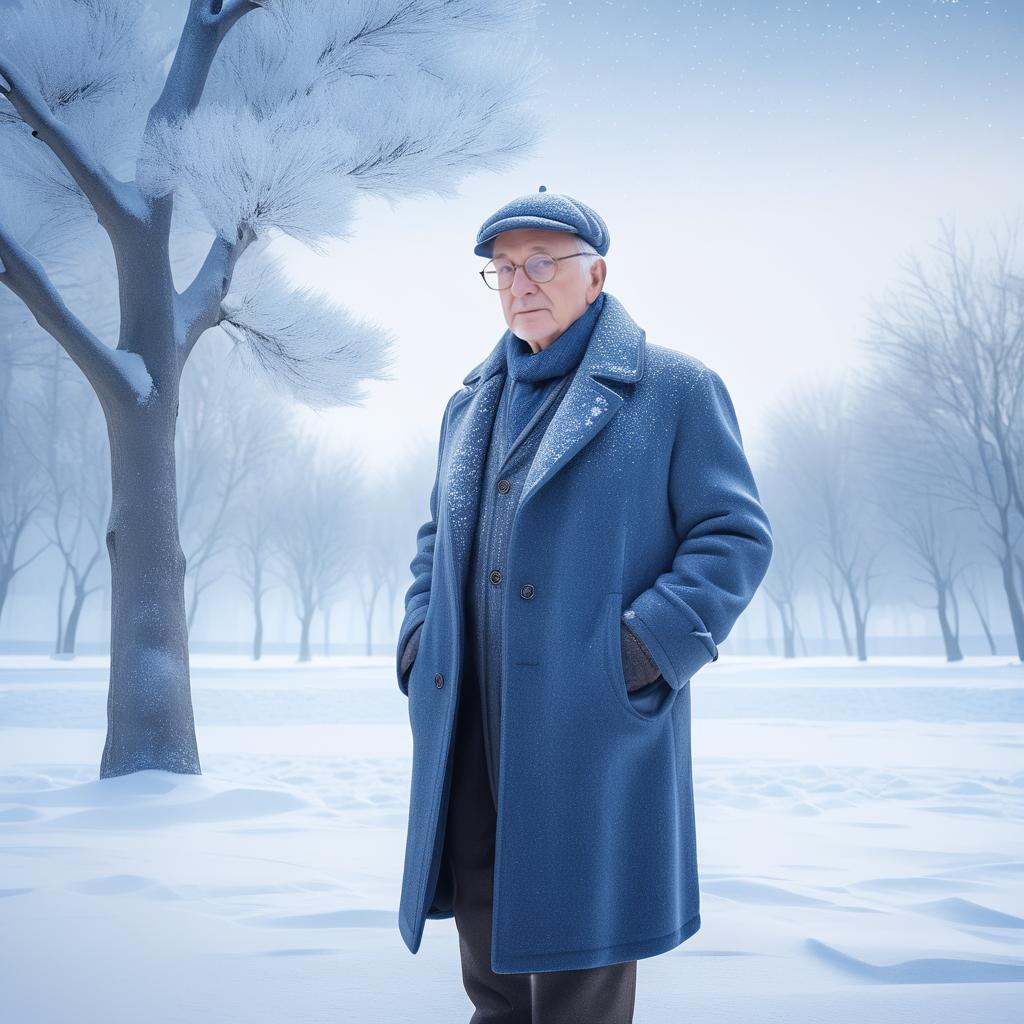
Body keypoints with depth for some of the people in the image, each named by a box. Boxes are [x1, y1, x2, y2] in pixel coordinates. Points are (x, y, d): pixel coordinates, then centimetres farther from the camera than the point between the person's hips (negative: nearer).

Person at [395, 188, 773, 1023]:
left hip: (596, 726, -6)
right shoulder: (473, 404, 17)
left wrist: (649, 648, -16)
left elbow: (736, 535, -5)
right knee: (487, 955, 15)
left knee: (579, 955, 3)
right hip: (472, 729, 6)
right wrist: (419, 636, 10)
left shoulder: (673, 388, -1)